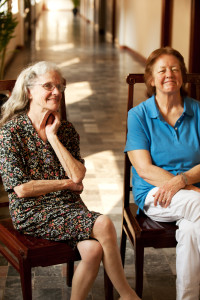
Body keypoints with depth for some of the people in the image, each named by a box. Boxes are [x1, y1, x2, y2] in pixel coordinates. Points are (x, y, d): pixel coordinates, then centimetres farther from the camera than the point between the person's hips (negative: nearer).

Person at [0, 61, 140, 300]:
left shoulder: (66, 129, 11)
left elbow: (78, 175, -3)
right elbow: (21, 189, -11)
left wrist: (53, 137, -5)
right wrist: (66, 184, -4)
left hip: (70, 207, 5)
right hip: (33, 213, -5)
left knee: (93, 250, -27)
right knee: (103, 224, -25)